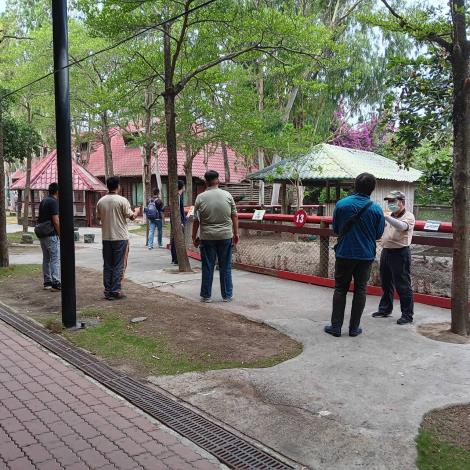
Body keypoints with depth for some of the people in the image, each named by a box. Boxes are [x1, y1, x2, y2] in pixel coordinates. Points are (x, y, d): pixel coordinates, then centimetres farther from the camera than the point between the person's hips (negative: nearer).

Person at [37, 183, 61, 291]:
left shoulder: (43, 201, 13)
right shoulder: (53, 202, -14)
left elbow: (40, 219, 17)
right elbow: (56, 221, -19)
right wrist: (60, 234, -11)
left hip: (42, 234, 9)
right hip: (52, 235, -9)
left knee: (46, 258, 14)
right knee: (55, 258, -6)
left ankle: (47, 282, 19)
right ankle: (56, 283, -6)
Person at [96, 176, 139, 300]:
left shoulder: (101, 201, 3)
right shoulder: (122, 200, -11)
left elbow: (98, 217, 14)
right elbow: (131, 216, -6)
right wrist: (136, 211, 15)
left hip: (106, 238, 4)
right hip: (120, 238, -4)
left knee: (107, 266, 10)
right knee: (119, 266, 2)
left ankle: (108, 291, 13)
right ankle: (115, 291, 3)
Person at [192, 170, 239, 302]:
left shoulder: (200, 198, -4)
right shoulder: (227, 195, -1)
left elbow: (196, 220, -1)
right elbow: (234, 216, 2)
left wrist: (194, 237, 9)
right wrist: (236, 233, 12)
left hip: (207, 237, -1)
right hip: (225, 236, 1)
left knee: (207, 267, 8)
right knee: (225, 267, 9)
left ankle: (206, 295, 16)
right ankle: (227, 295, 16)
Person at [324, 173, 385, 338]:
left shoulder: (341, 204, -9)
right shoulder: (376, 209, -8)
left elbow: (335, 229, 1)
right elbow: (379, 234, 2)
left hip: (344, 253, 0)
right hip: (366, 255, 0)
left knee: (340, 289, 10)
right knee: (360, 290, 11)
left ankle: (336, 326, 10)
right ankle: (354, 328, 15)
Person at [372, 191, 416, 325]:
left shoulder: (408, 216, -9)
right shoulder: (390, 216, 13)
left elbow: (402, 226, -31)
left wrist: (385, 216, -41)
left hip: (400, 253, -7)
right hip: (386, 251, 7)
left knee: (403, 286, -2)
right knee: (386, 283, 16)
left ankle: (407, 315, 7)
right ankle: (385, 309, 28)